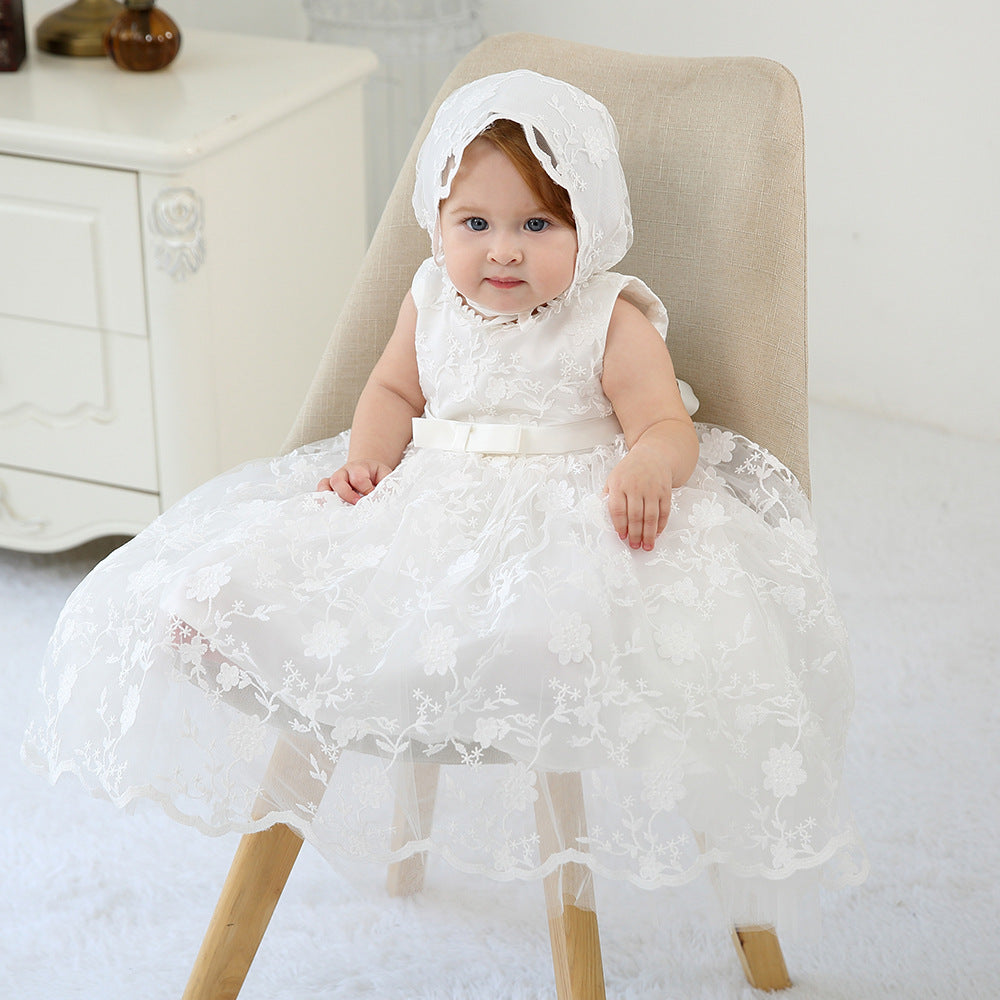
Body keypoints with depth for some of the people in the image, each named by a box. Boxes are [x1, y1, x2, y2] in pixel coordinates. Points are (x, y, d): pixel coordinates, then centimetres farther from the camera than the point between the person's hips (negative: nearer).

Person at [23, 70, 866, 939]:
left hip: (567, 516, -5)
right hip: (432, 503, 5)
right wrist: (368, 456, 2)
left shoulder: (611, 322, -5)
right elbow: (395, 391, 23)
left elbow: (668, 427, -8)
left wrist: (646, 471, -33)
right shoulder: (432, 302, 9)